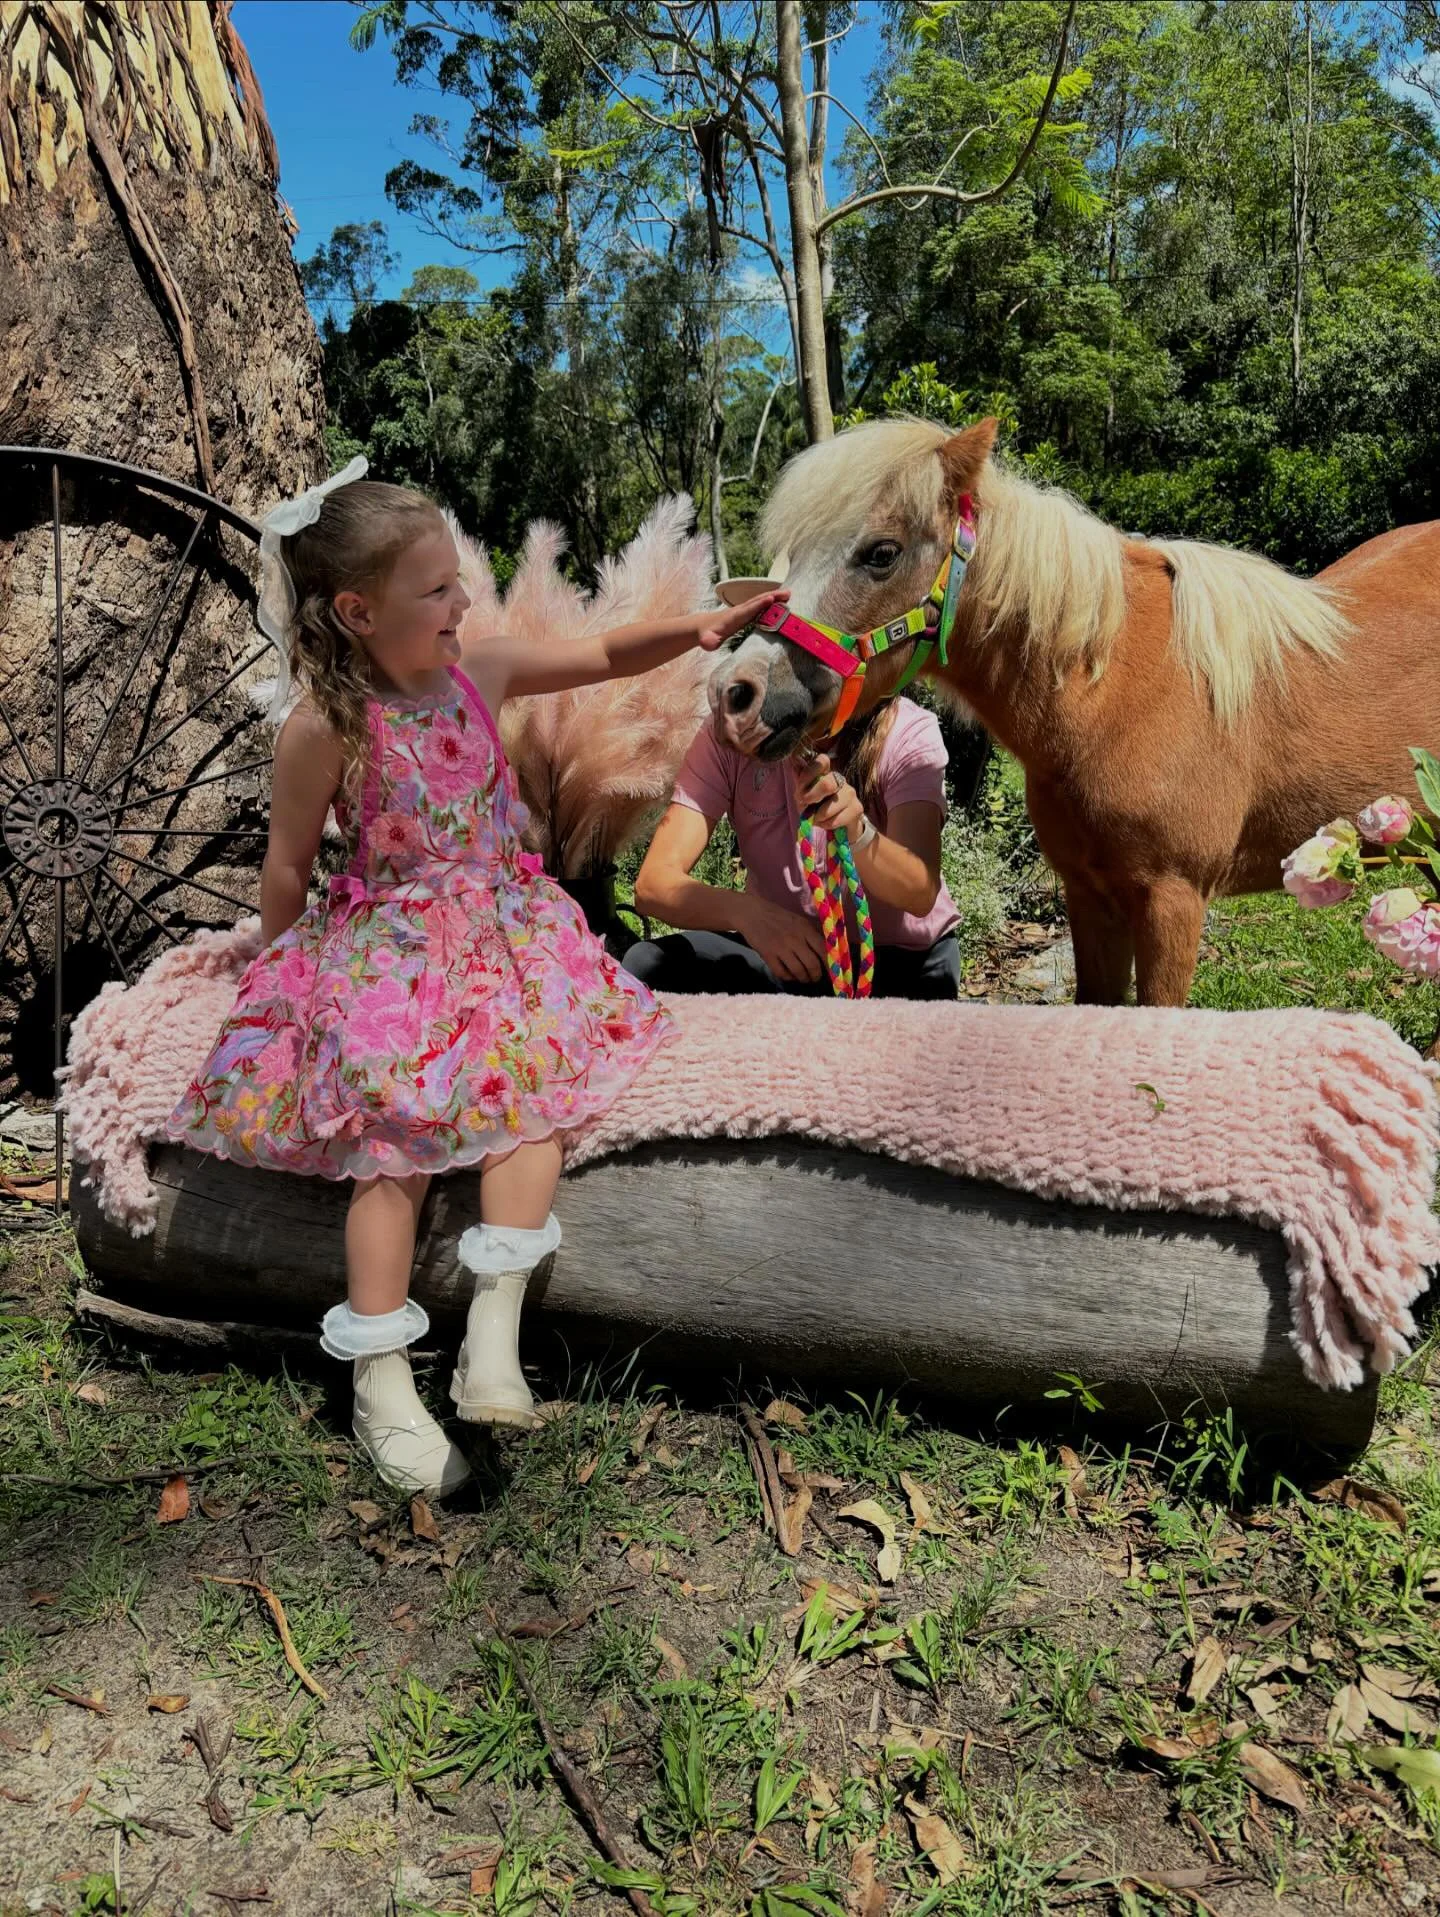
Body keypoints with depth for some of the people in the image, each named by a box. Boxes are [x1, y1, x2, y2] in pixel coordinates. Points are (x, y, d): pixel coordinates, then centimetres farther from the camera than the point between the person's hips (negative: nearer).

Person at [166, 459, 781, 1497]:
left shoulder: (479, 667, -2)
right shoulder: (325, 727, -14)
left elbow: (606, 654, 6)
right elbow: (289, 863, -2)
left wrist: (694, 628, -9)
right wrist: (281, 959, 9)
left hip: (505, 917, 4)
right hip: (388, 939, -4)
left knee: (537, 1079, -20)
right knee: (400, 1133, -16)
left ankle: (495, 1332, -18)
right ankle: (383, 1383, -8)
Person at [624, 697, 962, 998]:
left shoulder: (909, 731, -14)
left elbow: (920, 894, -28)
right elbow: (653, 883, -22)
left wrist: (855, 831, -49)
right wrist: (745, 910, -42)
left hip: (903, 962, -2)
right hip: (782, 952, 2)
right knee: (646, 964, -23)